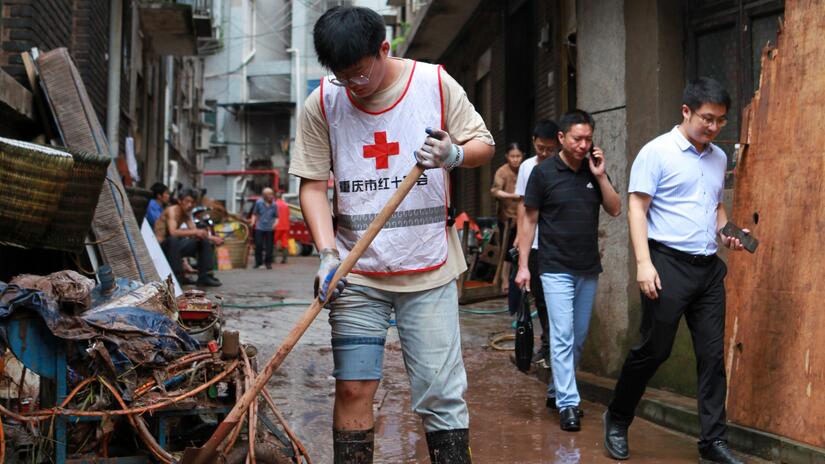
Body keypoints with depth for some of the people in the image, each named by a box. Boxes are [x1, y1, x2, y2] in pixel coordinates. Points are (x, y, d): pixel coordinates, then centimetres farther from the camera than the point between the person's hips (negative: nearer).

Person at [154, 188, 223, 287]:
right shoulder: (172, 210, -18)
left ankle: (204, 277, 2)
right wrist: (195, 232, -41)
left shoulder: (186, 214, 7)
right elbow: (173, 232, -34)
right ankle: (177, 278, -31)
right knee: (173, 239, -40)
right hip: (161, 246, -9)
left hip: (174, 246, 9)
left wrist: (212, 238, -10)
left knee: (205, 241, 5)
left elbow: (195, 232, 5)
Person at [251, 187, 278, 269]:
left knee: (269, 246, 1)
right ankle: (258, 262, 10)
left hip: (270, 229, 1)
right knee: (258, 245, -3)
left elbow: (276, 216, 8)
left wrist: (275, 223, -10)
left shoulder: (274, 205, 1)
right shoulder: (259, 202, -1)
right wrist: (253, 222, -6)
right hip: (260, 228, -1)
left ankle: (268, 263, 14)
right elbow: (254, 214, 8)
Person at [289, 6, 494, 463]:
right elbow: (313, 184, 0)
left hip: (429, 269, -1)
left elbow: (484, 144, 6)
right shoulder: (322, 103, -1)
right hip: (358, 274, 1)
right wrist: (327, 253, -14)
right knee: (353, 389, 0)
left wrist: (454, 155, -18)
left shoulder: (435, 83, -3)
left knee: (441, 392, 0)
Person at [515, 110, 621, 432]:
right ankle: (567, 404, -8)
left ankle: (558, 389, 28)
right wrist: (523, 265, -6)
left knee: (579, 336, 12)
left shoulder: (594, 171, 6)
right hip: (557, 268, -5)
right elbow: (529, 219, -3)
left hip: (589, 269, 5)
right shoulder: (543, 172, -6)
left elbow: (615, 210, 3)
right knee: (563, 337, -9)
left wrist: (600, 176, -10)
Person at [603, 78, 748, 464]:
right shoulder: (657, 152, -6)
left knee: (712, 355, 4)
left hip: (709, 267, 6)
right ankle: (617, 420, 21)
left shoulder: (719, 157, 13)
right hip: (669, 263, -6)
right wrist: (643, 262, -18)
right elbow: (636, 207, -9)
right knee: (654, 349, 0)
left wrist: (726, 233, 4)